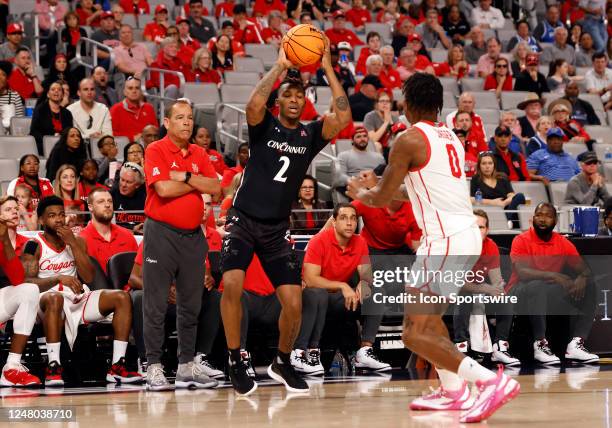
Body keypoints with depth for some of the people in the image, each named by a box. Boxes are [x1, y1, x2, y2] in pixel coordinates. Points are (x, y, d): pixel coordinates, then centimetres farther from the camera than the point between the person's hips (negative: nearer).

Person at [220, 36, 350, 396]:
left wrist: (328, 68, -14)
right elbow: (254, 104, -26)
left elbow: (343, 117, -14)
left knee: (294, 302, -5)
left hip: (277, 229, 3)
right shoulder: (265, 126, -2)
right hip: (244, 220, -3)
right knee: (232, 284, -25)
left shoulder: (310, 134, 4)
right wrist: (280, 66, -21)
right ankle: (236, 363, -9)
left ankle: (283, 363, 22)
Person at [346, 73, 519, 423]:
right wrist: (378, 189, 44)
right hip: (468, 235, 9)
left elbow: (381, 199, -1)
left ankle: (492, 381, -20)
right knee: (427, 313, 28)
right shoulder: (450, 138, 18)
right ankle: (454, 391, 26)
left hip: (445, 240, -9)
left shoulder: (409, 140, -7)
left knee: (415, 334, -9)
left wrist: (361, 193, 22)